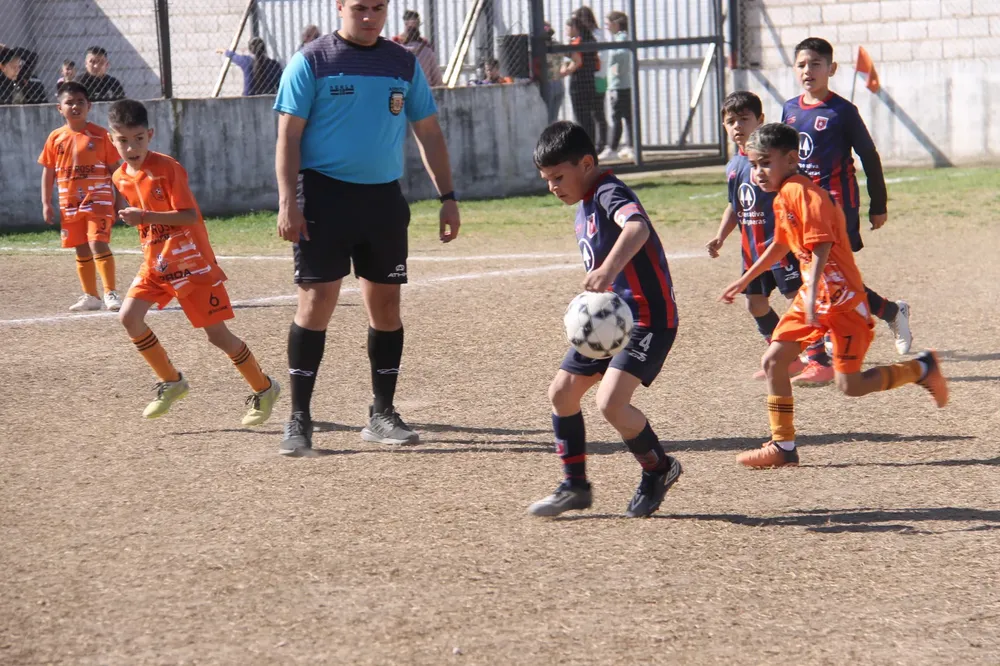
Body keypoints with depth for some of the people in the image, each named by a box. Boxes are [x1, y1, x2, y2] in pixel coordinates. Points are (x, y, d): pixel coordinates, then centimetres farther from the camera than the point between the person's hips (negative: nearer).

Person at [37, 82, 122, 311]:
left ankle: (111, 293, -13)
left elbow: (113, 170, 1)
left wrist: (118, 202, -1)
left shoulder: (100, 135, -3)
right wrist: (46, 203, 3)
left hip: (98, 199, -4)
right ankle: (90, 296, 21)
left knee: (98, 243, -18)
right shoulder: (55, 138, 4)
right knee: (82, 250, 11)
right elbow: (48, 172, 8)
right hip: (70, 204, 4)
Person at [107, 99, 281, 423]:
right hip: (155, 262, 7)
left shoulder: (167, 168, -18)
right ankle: (171, 382, 5)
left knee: (217, 334, -5)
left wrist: (144, 217, -31)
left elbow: (189, 216, -24)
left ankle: (264, 389, 15)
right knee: (129, 317, -12)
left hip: (192, 261, -7)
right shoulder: (121, 178, 4)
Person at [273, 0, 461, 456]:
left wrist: (448, 197, 8)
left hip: (384, 196, 4)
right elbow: (288, 135, -5)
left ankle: (382, 414, 17)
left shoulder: (403, 64, 10)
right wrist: (287, 202, -14)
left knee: (386, 304, 6)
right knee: (317, 300, -9)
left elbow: (429, 134, 15)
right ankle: (299, 419, -3)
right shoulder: (312, 61, -3)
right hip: (325, 194, -4)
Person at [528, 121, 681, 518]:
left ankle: (658, 469, 4)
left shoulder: (609, 194, -18)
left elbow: (637, 227, -42)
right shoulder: (584, 206, 13)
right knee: (562, 392, 7)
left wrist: (607, 270, -56)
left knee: (611, 402, -21)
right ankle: (575, 487, 20)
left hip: (648, 317, -10)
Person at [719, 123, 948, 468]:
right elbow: (781, 244, 27)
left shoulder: (802, 193, -19)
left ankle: (922, 368, 13)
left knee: (850, 385, -8)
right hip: (813, 295, 9)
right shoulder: (783, 197, 11)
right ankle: (782, 446, 7)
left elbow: (821, 247, -28)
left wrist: (812, 296, -36)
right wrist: (744, 280, 35)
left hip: (842, 298, -9)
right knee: (773, 361, 0)